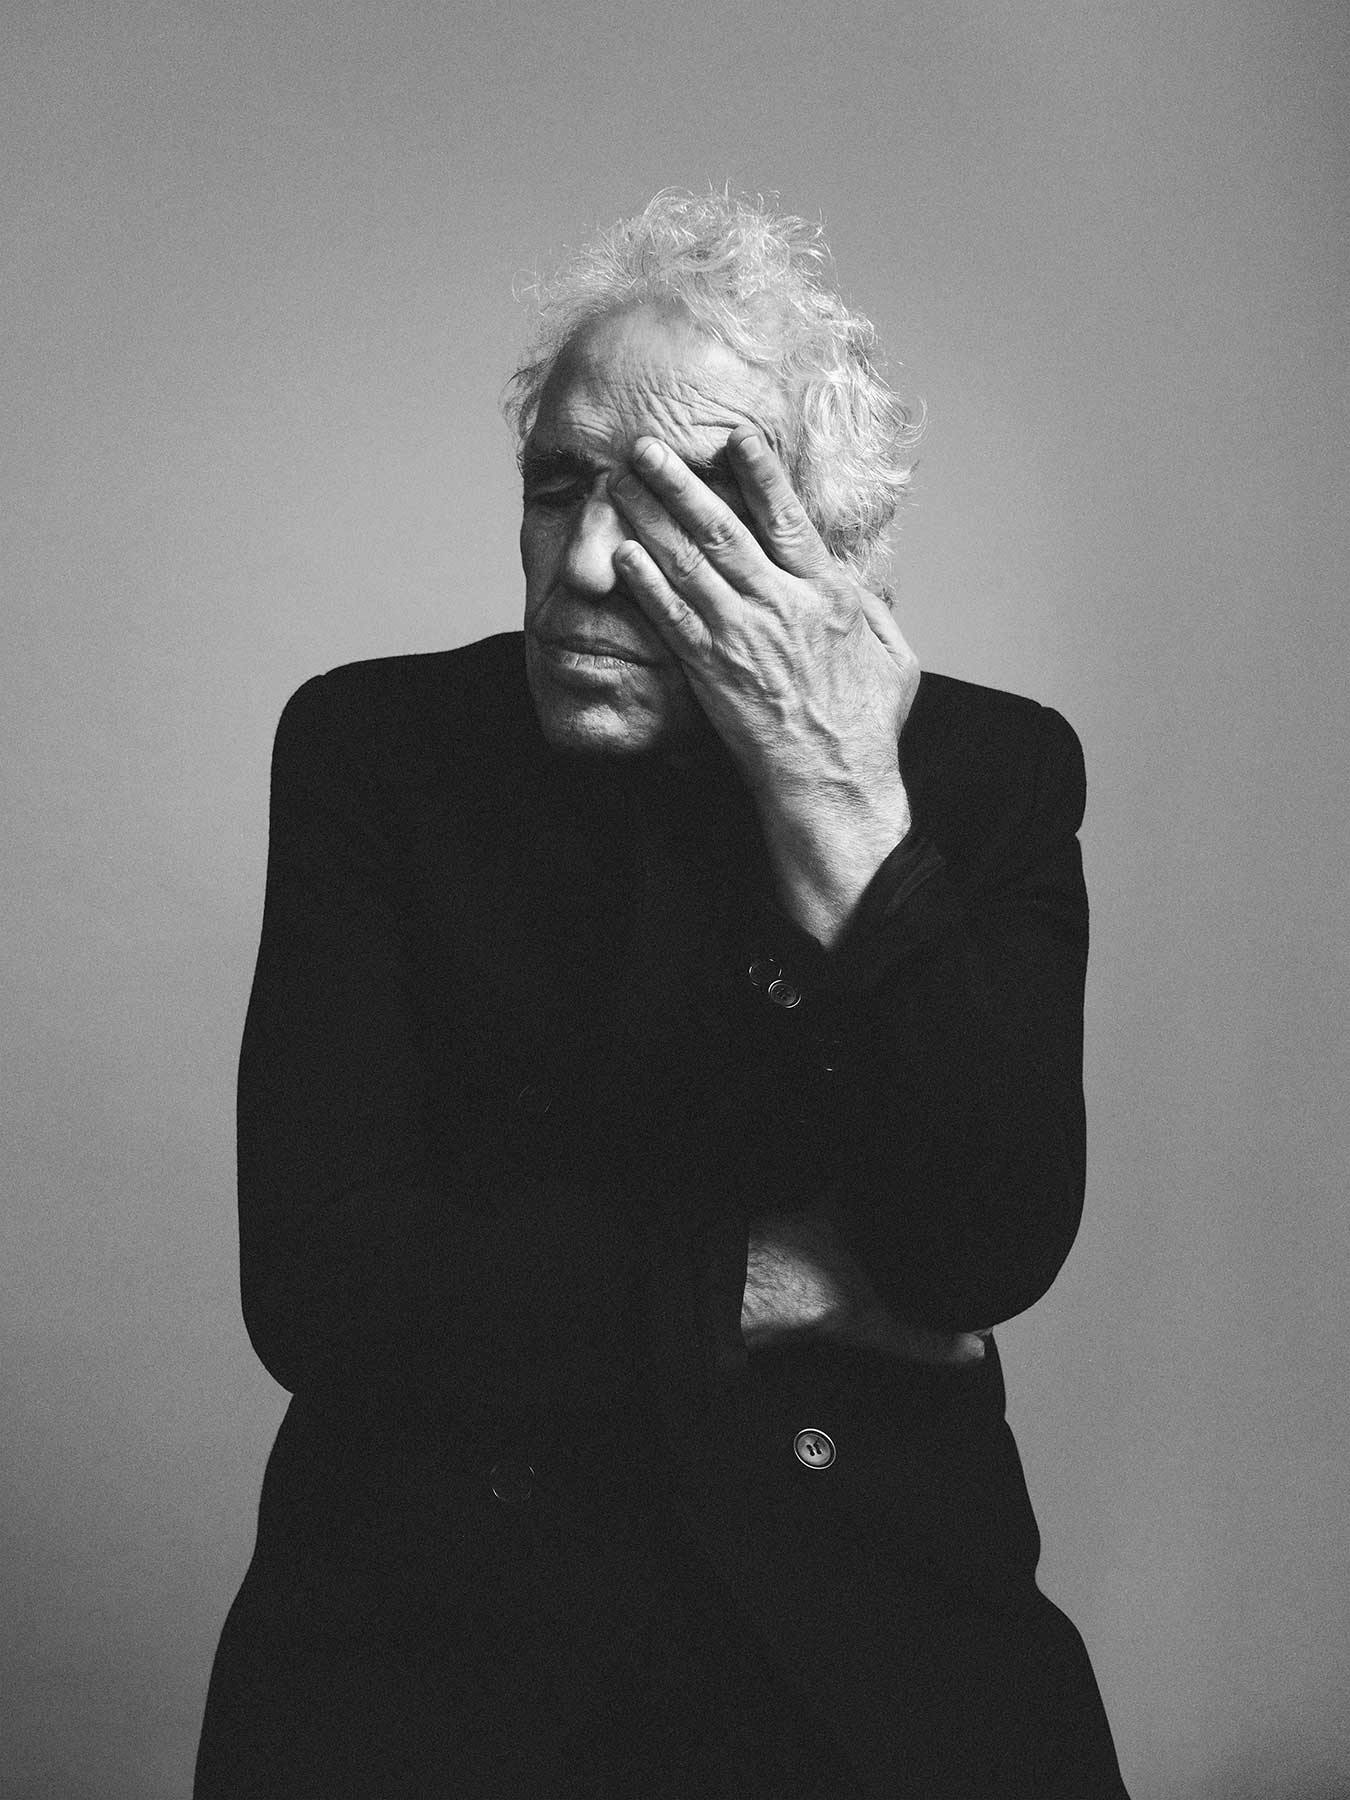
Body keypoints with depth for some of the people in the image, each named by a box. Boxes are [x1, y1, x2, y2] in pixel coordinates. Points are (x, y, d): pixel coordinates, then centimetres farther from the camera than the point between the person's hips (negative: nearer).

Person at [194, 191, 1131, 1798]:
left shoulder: (989, 770, 1)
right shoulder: (371, 746, 0)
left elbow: (998, 1251, -12)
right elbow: (311, 1280, -8)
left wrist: (844, 808, -18)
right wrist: (761, 1280, -9)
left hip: (864, 1612, 2)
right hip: (432, 1609, -1)